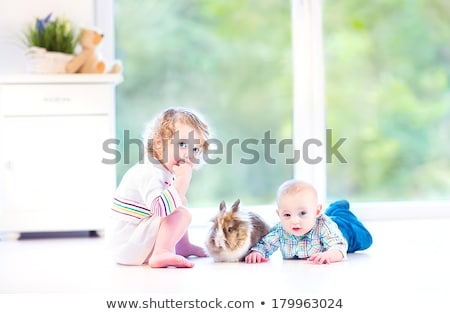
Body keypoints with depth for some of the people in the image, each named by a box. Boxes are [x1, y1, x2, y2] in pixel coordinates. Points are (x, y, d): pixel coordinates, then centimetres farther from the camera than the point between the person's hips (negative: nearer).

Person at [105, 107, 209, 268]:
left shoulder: (163, 171, 9)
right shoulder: (149, 173, -24)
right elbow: (160, 208, -39)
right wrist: (183, 179, -34)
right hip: (126, 246, -11)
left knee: (180, 204, 23)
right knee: (182, 213, -21)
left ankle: (183, 247, 28)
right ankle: (161, 254, -31)